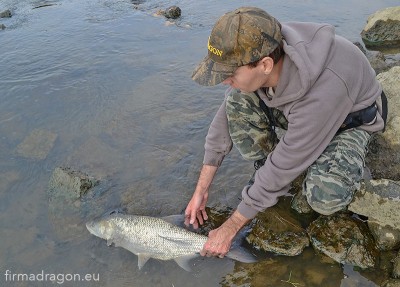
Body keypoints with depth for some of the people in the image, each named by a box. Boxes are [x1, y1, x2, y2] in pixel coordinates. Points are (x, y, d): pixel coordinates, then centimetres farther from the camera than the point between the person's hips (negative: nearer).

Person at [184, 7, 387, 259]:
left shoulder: (323, 90, -42)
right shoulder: (256, 56, -24)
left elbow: (285, 166, -33)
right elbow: (224, 119, -13)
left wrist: (229, 229, -22)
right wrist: (201, 190, -10)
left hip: (351, 121, -5)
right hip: (297, 112, 5)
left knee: (325, 198, -33)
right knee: (238, 102, -21)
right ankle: (268, 176, -2)